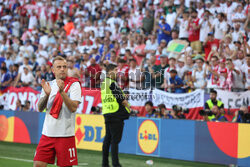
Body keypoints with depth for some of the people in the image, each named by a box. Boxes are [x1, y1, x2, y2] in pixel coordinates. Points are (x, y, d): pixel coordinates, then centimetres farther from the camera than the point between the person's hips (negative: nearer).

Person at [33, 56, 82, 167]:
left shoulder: (74, 84, -3)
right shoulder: (49, 85, 11)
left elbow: (73, 108, -15)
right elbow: (40, 109, 5)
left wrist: (61, 92, -24)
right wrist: (47, 94, -12)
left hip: (65, 134, -4)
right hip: (47, 133, 4)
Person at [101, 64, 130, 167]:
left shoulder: (103, 84, 14)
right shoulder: (112, 83, -12)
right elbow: (122, 100, -13)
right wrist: (128, 106, 4)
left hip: (106, 114, 9)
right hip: (116, 115, -9)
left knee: (107, 139, 12)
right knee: (115, 140, -7)